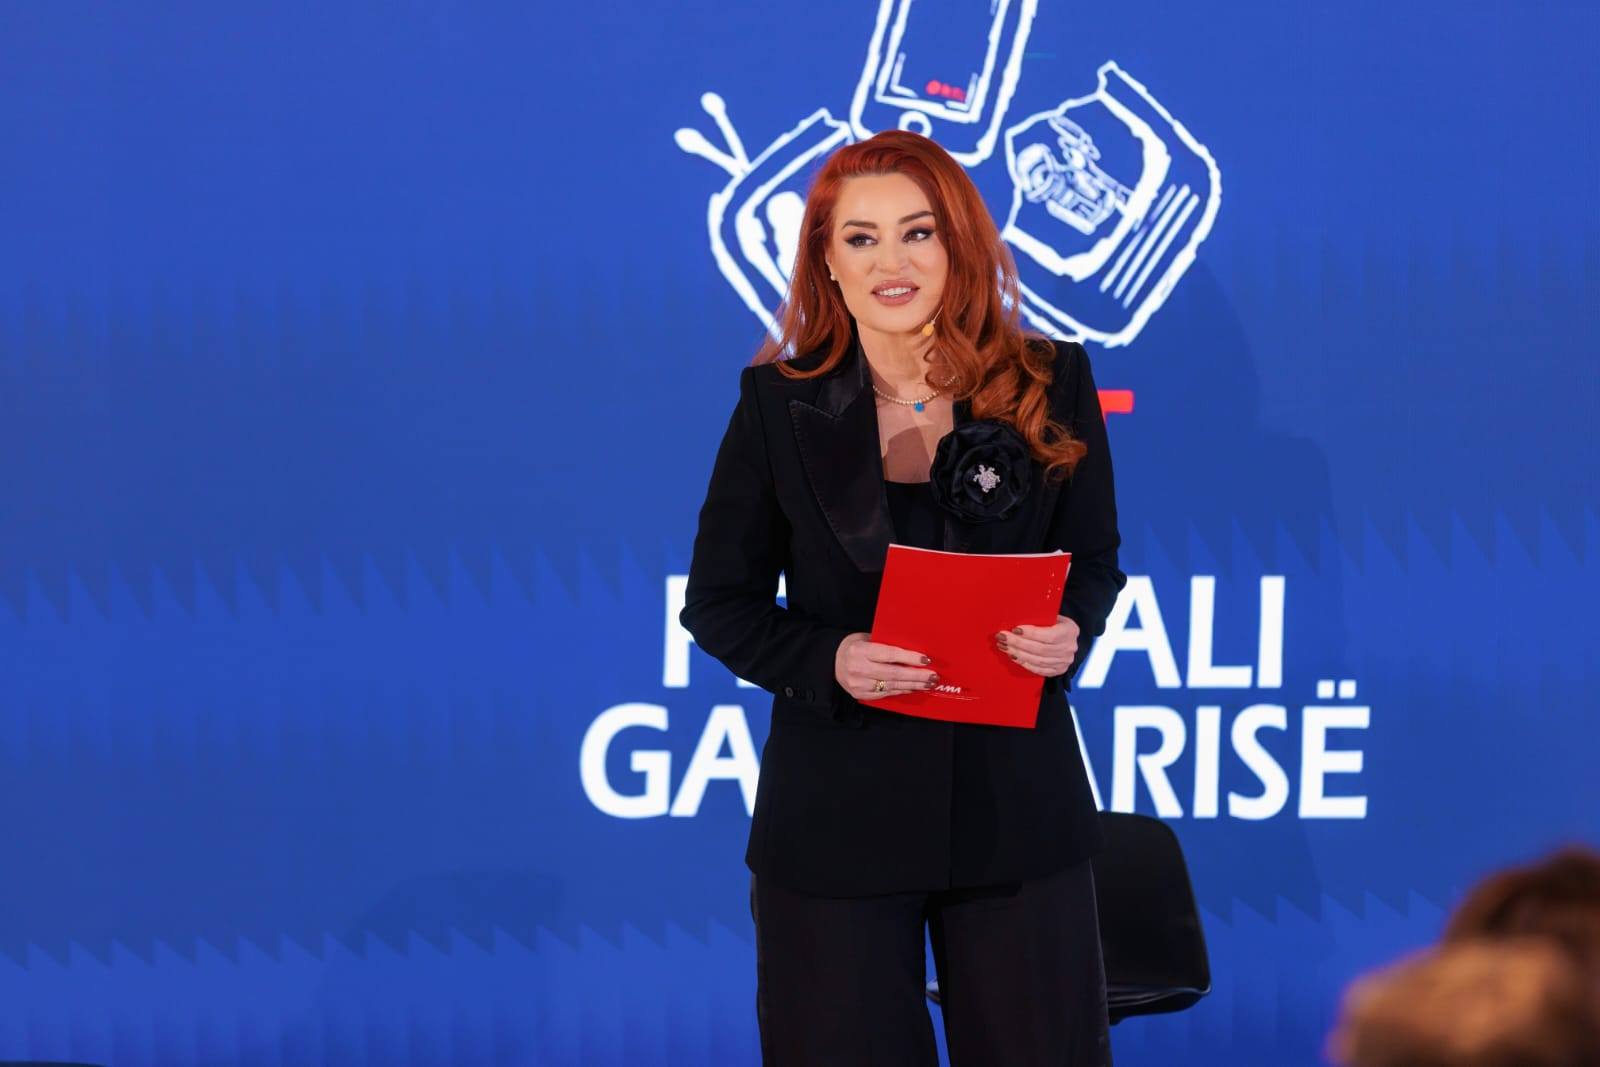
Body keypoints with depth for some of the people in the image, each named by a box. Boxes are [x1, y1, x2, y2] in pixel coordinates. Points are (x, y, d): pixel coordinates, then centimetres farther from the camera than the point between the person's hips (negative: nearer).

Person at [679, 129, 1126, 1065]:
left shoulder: (1049, 384, 0)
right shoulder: (778, 401, -2)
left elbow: (1095, 558, 11)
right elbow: (720, 602, 2)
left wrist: (1071, 632, -12)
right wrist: (827, 662, -17)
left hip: (1014, 801, 1)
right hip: (838, 808, -1)